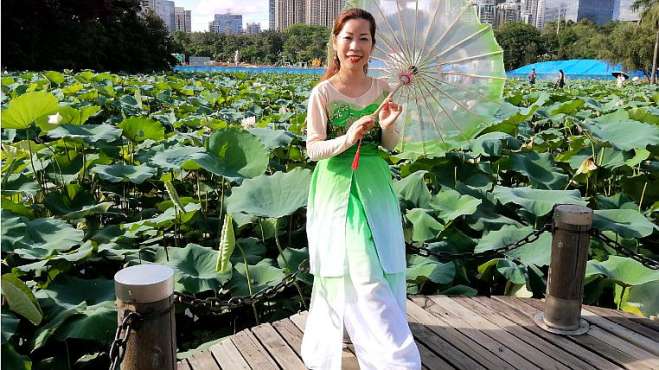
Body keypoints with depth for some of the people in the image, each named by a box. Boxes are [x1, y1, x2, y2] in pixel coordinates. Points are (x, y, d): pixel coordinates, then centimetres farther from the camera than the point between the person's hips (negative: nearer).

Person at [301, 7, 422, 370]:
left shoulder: (382, 89, 2)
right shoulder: (322, 93, -8)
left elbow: (391, 145, 6)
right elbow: (313, 149, -10)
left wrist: (387, 126, -15)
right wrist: (347, 139, -27)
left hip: (375, 186, 5)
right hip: (338, 187, -4)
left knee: (382, 267, 9)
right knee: (360, 272, -4)